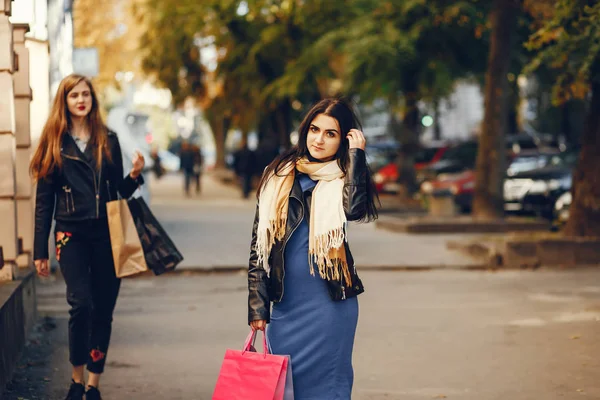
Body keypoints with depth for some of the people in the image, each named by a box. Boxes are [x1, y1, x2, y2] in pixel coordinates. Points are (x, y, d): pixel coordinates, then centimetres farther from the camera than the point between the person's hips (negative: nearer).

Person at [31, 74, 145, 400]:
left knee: (104, 310, 3)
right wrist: (40, 250, 1)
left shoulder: (108, 140, 10)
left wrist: (134, 175, -7)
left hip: (107, 234, 3)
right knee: (82, 304, -17)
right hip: (72, 235, -2)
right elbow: (44, 200, 4)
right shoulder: (54, 143, 4)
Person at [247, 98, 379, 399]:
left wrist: (356, 153, -14)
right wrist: (257, 304, 3)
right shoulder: (278, 177, 8)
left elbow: (355, 210, -24)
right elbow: (259, 243, 8)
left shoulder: (343, 179, 1)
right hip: (285, 306, 3)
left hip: (330, 304, -3)